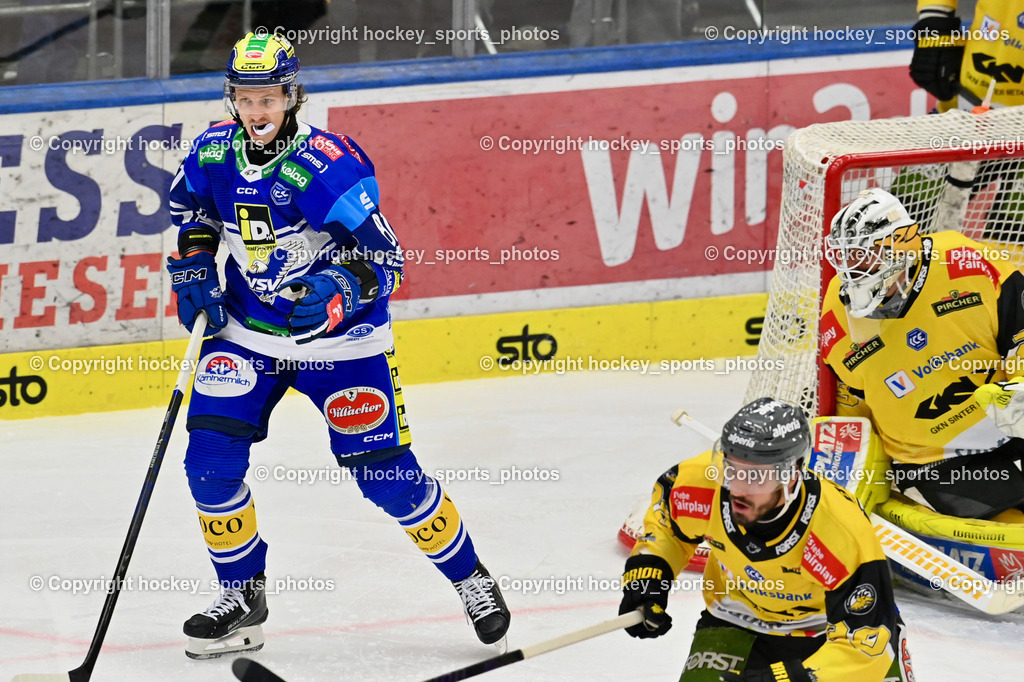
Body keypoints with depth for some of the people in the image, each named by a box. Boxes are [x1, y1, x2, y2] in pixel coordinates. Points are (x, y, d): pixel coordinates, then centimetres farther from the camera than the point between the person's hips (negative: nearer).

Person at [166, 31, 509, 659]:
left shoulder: (330, 166, -25)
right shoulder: (215, 152, -7)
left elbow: (384, 259, -24)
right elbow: (191, 208, 17)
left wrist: (339, 290, -42)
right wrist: (194, 270, 4)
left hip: (339, 339, -5)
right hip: (247, 331, 5)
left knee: (387, 476, -6)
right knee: (211, 462, -7)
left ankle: (470, 577, 16)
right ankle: (242, 596, 12)